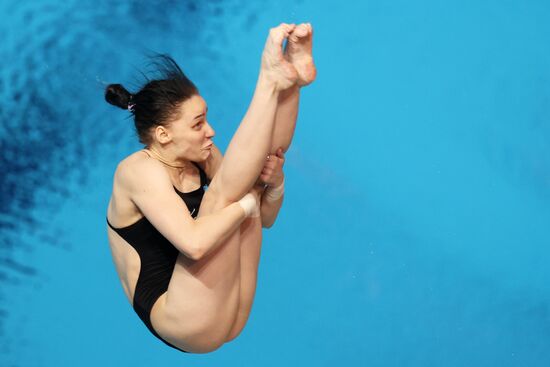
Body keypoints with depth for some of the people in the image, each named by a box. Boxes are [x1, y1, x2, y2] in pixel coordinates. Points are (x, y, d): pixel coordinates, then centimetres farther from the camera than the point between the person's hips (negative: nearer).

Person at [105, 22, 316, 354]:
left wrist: (274, 181, -7)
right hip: (180, 323, -7)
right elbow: (194, 242, -29)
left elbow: (264, 218, 14)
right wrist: (247, 200, -16)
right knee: (223, 192, -22)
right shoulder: (139, 170, -13)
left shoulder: (200, 158, 10)